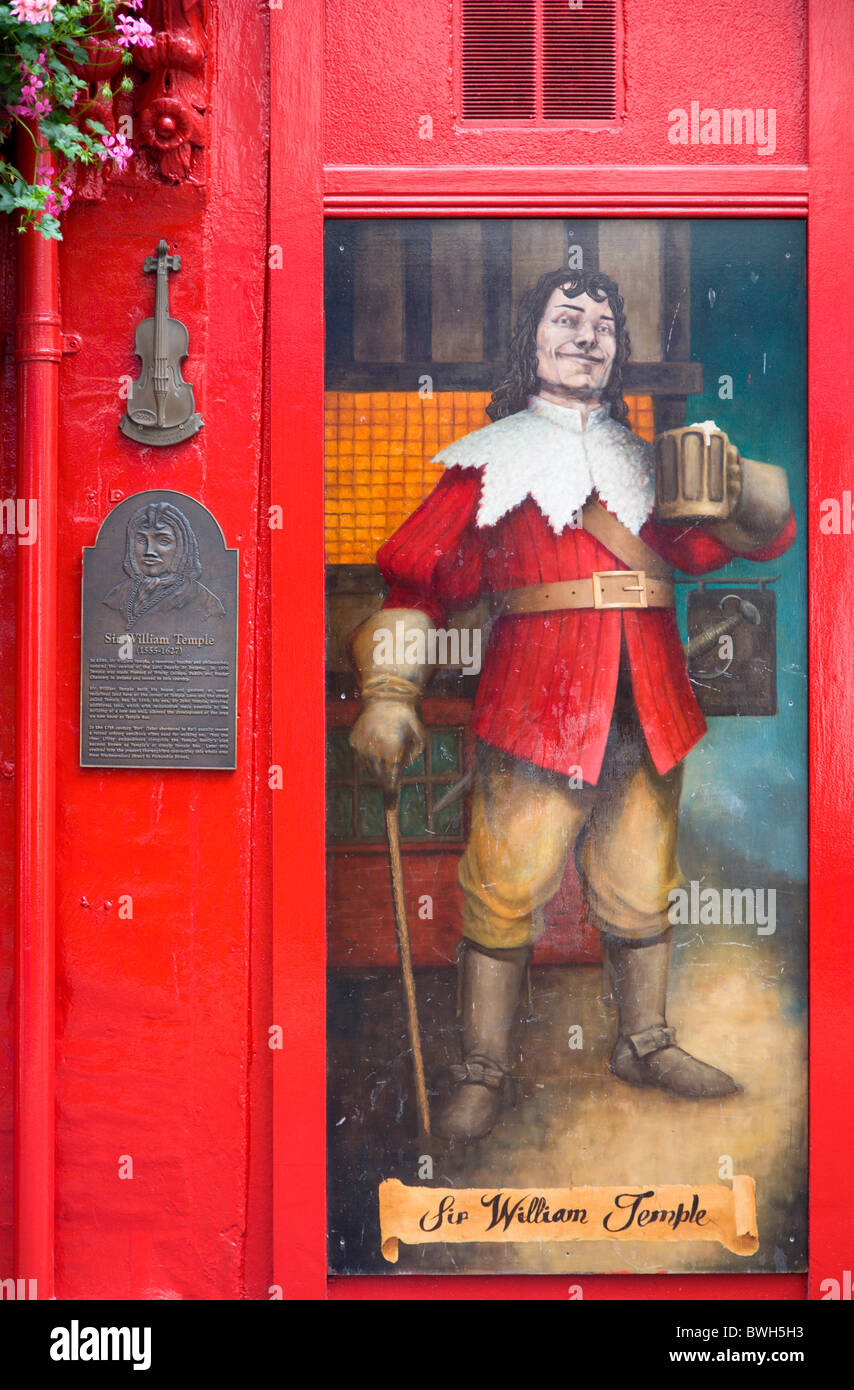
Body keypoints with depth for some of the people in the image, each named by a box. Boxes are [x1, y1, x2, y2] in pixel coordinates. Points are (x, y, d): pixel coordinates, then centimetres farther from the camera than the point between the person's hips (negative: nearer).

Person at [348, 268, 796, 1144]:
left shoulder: (650, 460, 18)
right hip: (537, 707, -4)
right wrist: (388, 694, -9)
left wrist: (733, 490, -12)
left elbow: (761, 535, 11)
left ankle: (645, 1044, 29)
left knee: (641, 895, 12)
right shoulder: (493, 459, 8)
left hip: (649, 711, 4)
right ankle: (482, 1073, 7)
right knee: (505, 893, -5)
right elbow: (417, 574, 3)